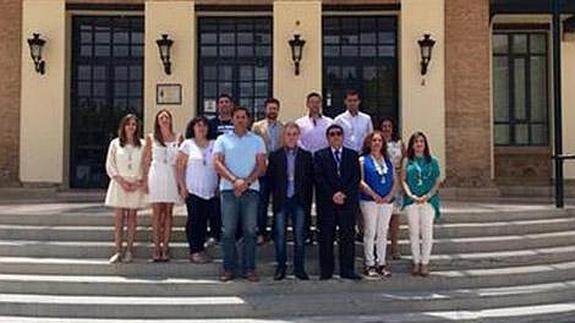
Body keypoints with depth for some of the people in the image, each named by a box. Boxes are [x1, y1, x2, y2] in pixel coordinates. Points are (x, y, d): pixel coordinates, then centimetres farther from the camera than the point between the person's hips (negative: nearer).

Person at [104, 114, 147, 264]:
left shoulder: (142, 145, 4)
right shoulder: (115, 143, 5)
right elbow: (110, 165, 2)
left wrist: (139, 182, -9)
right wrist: (122, 181, -8)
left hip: (136, 185, 0)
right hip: (119, 184, 0)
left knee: (132, 217, 4)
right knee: (119, 218, -2)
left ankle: (129, 250, 9)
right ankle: (117, 251, 1)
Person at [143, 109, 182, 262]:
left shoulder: (178, 138, 6)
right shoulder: (151, 138, 6)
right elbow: (146, 161, 7)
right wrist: (145, 179, 1)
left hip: (172, 176, 1)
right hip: (156, 175, 0)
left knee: (168, 212, 3)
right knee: (157, 212, 0)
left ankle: (165, 247, 7)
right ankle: (156, 247, 5)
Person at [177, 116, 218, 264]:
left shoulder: (213, 145, 9)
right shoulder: (187, 144, 2)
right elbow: (180, 167, 0)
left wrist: (219, 186, 4)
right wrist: (182, 186, -6)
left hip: (210, 191, 3)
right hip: (193, 190, -3)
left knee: (204, 220, 7)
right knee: (194, 220, -2)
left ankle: (201, 248, 16)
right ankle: (194, 251, 5)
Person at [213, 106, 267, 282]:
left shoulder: (257, 140, 13)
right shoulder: (222, 139, 10)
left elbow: (262, 165, 4)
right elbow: (217, 164, -1)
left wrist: (246, 182, -10)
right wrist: (235, 180, -13)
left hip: (251, 189, 1)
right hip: (228, 189, 0)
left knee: (250, 230, 0)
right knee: (228, 231, 0)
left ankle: (249, 269, 7)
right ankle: (229, 268, 8)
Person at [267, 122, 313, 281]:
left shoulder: (306, 156, 6)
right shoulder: (275, 156, 4)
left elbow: (310, 180, 4)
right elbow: (270, 179, 3)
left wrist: (308, 201, -2)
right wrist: (274, 198, -4)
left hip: (299, 201, 0)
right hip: (281, 201, 0)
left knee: (299, 235, 3)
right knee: (279, 235, 3)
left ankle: (299, 268, 13)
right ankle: (281, 267, 13)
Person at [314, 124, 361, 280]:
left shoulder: (352, 155, 13)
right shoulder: (320, 155, 8)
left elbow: (356, 178, 3)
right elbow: (319, 178, -2)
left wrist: (344, 193, -10)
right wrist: (332, 195, -11)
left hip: (348, 201, 1)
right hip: (326, 203, -1)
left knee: (347, 236, 1)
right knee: (326, 237, 1)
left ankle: (347, 269, 7)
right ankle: (326, 270, 7)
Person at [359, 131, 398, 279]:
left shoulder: (388, 161, 15)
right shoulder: (363, 160, 3)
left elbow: (395, 181, 11)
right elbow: (360, 181, -7)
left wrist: (389, 196, -5)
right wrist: (374, 195, -15)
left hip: (387, 201, 4)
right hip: (369, 201, -4)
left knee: (383, 233, 7)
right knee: (370, 232, -3)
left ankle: (381, 264, 13)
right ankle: (369, 265, 2)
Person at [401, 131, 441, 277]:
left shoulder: (432, 161, 7)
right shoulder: (407, 161, 8)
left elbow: (437, 182, 4)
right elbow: (403, 180, 4)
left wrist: (428, 196, -10)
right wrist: (411, 195, -10)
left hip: (428, 200, 0)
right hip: (412, 200, 0)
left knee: (427, 232, -1)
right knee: (414, 232, 3)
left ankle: (425, 262, 6)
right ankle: (416, 262, 12)